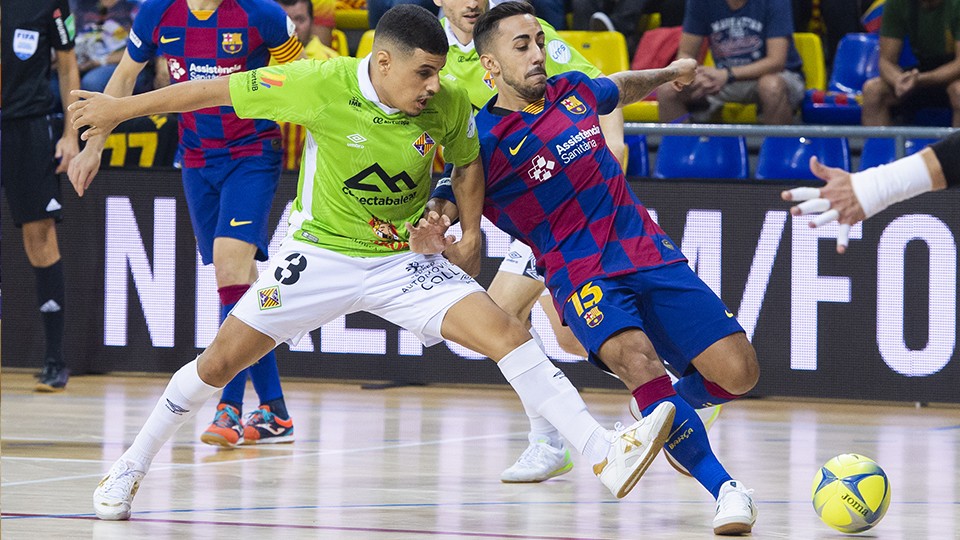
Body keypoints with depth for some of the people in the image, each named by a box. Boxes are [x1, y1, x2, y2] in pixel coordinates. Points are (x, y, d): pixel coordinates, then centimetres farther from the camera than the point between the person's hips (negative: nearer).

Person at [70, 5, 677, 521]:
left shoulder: (450, 105, -14)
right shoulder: (320, 84, -23)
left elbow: (468, 161, 10)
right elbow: (217, 91, -12)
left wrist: (468, 232, 0)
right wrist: (121, 108, -4)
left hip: (407, 259, 1)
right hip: (320, 254, -1)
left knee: (506, 332, -19)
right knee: (219, 362, 2)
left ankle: (604, 454, -26)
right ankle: (131, 467, 24)